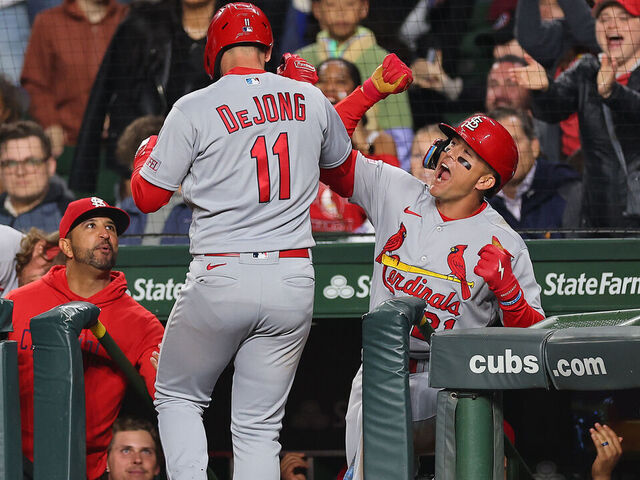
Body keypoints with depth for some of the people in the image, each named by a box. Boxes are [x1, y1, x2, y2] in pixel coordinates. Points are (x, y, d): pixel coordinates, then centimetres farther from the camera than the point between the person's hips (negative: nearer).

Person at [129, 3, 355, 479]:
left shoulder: (195, 109, -5)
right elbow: (340, 157, 27)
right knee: (259, 426, 8)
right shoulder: (310, 100, 6)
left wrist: (147, 151, 23)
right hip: (293, 279, 3)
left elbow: (148, 197, 2)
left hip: (219, 279, -3)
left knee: (178, 397, 17)